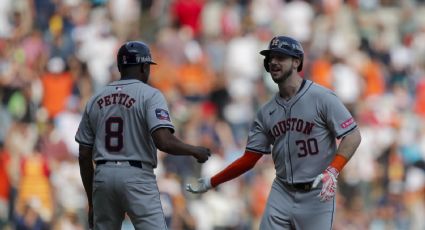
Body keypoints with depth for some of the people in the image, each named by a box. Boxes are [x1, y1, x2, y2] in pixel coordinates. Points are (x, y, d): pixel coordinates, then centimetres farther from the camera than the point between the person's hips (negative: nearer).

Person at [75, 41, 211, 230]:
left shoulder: (95, 100, 13)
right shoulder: (150, 95, -3)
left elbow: (84, 155, 12)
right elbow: (164, 141, -18)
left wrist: (91, 202, 19)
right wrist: (195, 151, -1)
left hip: (102, 177, 5)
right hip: (137, 177, -5)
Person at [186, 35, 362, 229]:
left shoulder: (322, 98, -7)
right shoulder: (267, 112, 10)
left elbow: (352, 136, -11)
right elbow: (249, 159, 13)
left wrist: (332, 171, -26)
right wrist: (210, 183, 8)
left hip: (316, 195, -5)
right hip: (282, 192, 5)